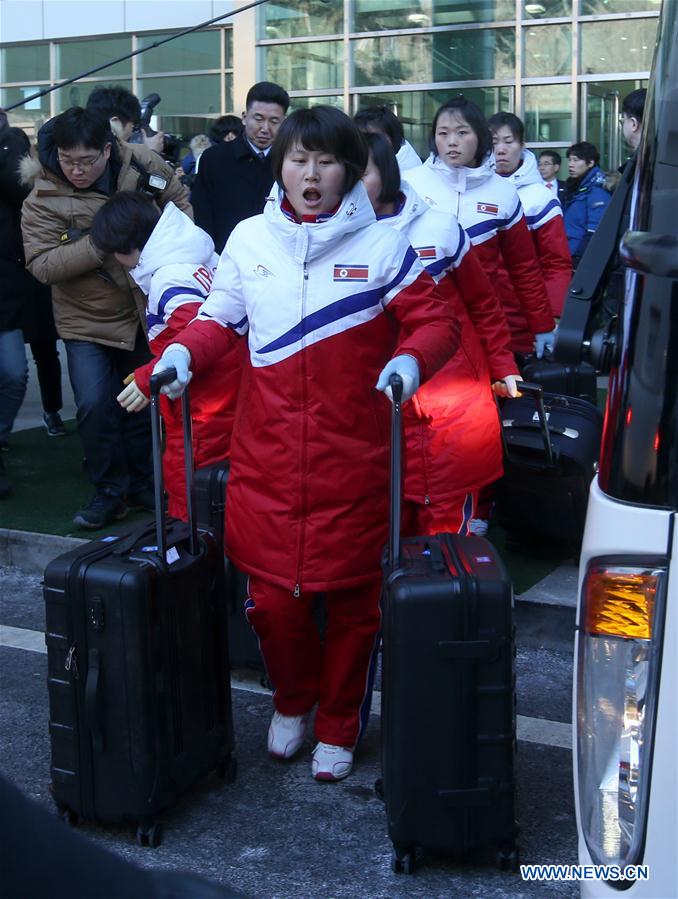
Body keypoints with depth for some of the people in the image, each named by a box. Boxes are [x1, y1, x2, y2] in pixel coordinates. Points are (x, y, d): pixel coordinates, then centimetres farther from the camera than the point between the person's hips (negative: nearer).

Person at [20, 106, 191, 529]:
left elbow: (180, 199, 5)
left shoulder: (142, 163, -11)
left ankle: (143, 484, 33)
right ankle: (110, 491, 9)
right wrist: (101, 243, -33)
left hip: (146, 311, 2)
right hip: (88, 320, -2)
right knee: (96, 407, -12)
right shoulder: (44, 198, -17)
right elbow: (42, 263, -24)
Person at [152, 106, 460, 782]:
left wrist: (410, 360, -19)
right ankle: (292, 700, 36)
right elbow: (219, 319, 14)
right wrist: (183, 352, -5)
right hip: (266, 453, 2)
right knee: (272, 596, 5)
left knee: (352, 597, 7)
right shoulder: (249, 239, 7)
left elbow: (437, 321, 2)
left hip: (352, 457, -1)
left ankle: (339, 727, 30)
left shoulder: (380, 246, 1)